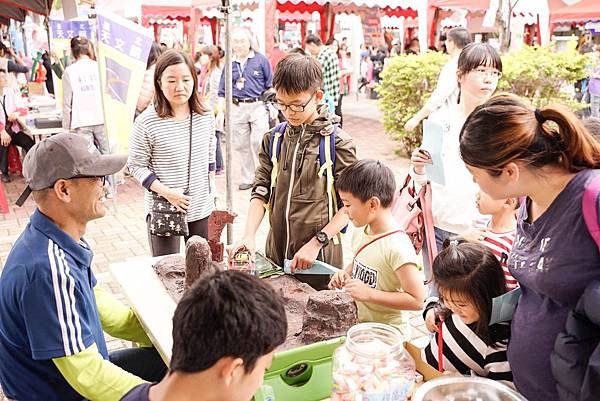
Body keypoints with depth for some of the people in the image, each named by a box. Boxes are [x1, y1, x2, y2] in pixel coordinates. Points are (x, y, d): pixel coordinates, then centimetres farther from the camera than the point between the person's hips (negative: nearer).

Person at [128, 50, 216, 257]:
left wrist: (210, 191, 11)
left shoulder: (206, 117, -1)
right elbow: (136, 165, -7)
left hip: (202, 209, 4)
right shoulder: (147, 121, -14)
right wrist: (166, 192, -17)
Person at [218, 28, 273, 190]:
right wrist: (221, 111, 8)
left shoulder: (260, 60, 1)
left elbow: (270, 86, 4)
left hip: (258, 106, -4)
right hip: (237, 108, 4)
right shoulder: (230, 64, 10)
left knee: (258, 143, -10)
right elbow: (223, 91, 14)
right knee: (241, 145, 8)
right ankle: (248, 178, 19)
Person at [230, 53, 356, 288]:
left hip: (319, 258, -4)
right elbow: (260, 192, 4)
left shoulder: (338, 142, -9)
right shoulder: (273, 139, 5)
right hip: (275, 253, 4)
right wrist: (249, 236, -9)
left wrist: (316, 243, -15)